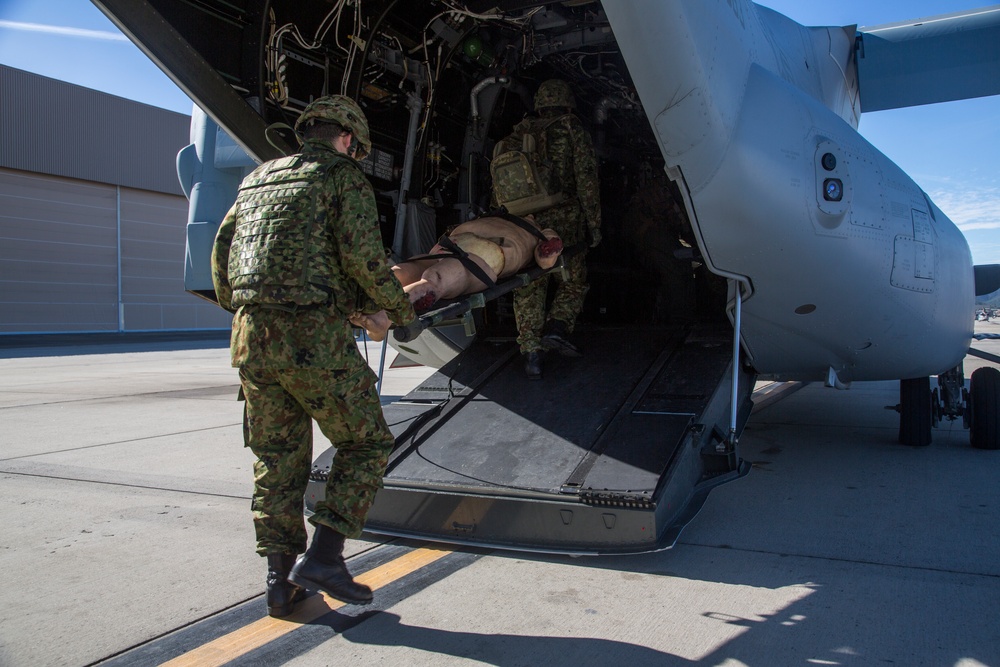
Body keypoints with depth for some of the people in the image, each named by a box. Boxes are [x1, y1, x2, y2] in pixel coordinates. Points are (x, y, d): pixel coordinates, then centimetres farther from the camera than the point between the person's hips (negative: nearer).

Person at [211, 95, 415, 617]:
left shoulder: (258, 179, 22)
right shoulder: (343, 176, 2)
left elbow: (222, 250, 22)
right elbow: (363, 254, -10)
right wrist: (398, 304, 6)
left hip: (252, 337, 7)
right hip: (313, 337, -7)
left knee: (277, 458, 14)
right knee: (367, 443, 7)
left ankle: (280, 580, 17)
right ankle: (322, 557, 0)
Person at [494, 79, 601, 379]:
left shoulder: (519, 135, 14)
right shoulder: (573, 132, 4)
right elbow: (587, 181, -3)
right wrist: (594, 224, 1)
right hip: (564, 222, -3)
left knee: (529, 288, 5)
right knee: (572, 282, 13)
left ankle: (531, 352, 0)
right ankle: (557, 328, -8)